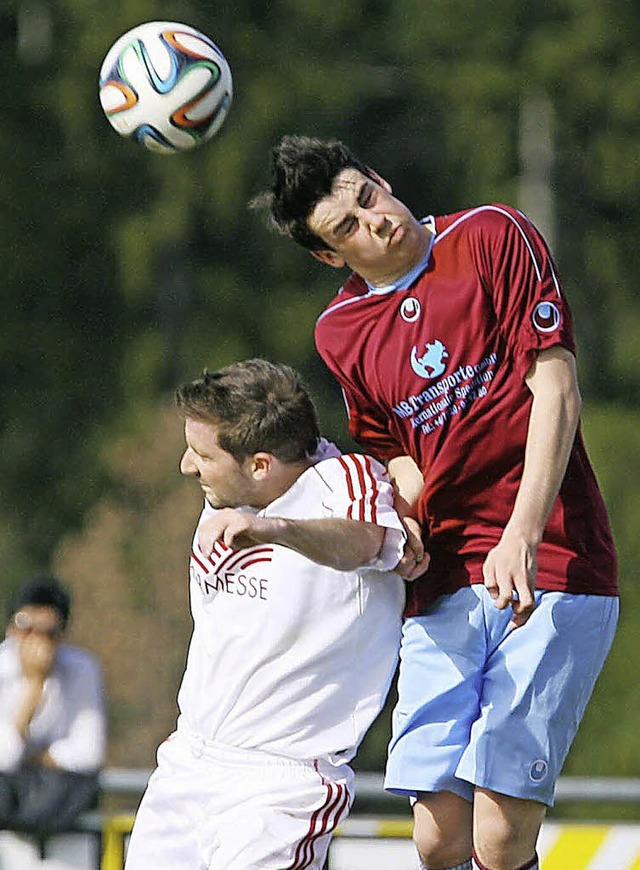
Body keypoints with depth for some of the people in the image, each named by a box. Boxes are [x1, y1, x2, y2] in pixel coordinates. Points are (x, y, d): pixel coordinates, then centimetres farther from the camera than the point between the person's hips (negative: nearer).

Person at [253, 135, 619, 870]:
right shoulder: (340, 332, 13)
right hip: (443, 587, 5)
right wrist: (398, 528, -3)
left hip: (548, 567, -5)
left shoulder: (493, 238, -1)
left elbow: (556, 391, -7)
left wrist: (521, 538, -18)